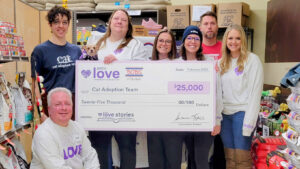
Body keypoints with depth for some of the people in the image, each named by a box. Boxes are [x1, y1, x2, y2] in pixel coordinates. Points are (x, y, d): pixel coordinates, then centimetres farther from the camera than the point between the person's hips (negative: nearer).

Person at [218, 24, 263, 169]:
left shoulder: (252, 60, -5)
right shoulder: (222, 62, 13)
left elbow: (255, 93, -10)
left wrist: (249, 122, -14)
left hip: (242, 113, -5)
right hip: (225, 114, 5)